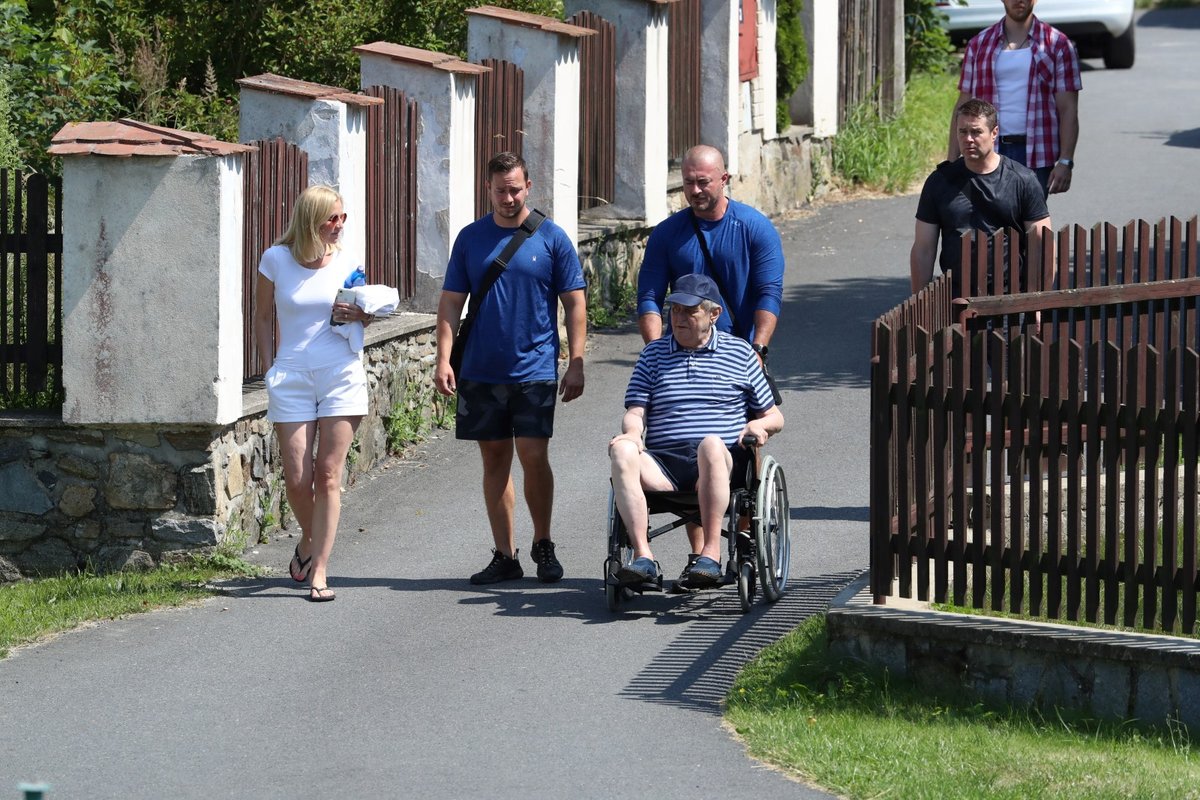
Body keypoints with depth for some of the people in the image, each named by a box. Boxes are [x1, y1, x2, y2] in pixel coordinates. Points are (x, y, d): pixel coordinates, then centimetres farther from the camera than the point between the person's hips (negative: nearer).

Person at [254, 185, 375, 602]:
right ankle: (309, 540, 29)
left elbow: (366, 315, 18)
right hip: (291, 377, -1)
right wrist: (270, 367, 4)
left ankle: (319, 572, -1)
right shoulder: (277, 259, 0)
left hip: (341, 376, 1)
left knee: (328, 475, -3)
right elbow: (263, 316, 11)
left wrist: (357, 316, -6)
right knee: (297, 479, -2)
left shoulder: (346, 265, 5)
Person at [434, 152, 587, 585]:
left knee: (533, 456, -8)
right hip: (481, 371, 3)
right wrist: (444, 359, -2)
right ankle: (504, 555, 13)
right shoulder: (471, 238, 6)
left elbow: (574, 303, 2)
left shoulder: (551, 238, 0)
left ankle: (543, 544, 11)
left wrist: (576, 364, -4)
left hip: (535, 370, -3)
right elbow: (451, 302, 8)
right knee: (494, 460, 6)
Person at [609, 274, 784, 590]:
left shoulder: (740, 353, 17)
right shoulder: (654, 354, 22)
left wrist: (760, 425, -4)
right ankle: (643, 556, -41)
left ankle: (711, 553, -44)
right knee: (622, 451, -32)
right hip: (662, 466, 2)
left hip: (722, 463, -2)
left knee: (710, 444, -40)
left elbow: (774, 417, 20)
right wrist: (632, 432, -10)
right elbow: (635, 411, 14)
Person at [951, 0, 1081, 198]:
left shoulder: (1058, 45, 5)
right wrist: (952, 161, 5)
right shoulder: (979, 45, 12)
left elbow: (1068, 110, 1)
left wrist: (1065, 162, -9)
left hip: (1035, 159, -2)